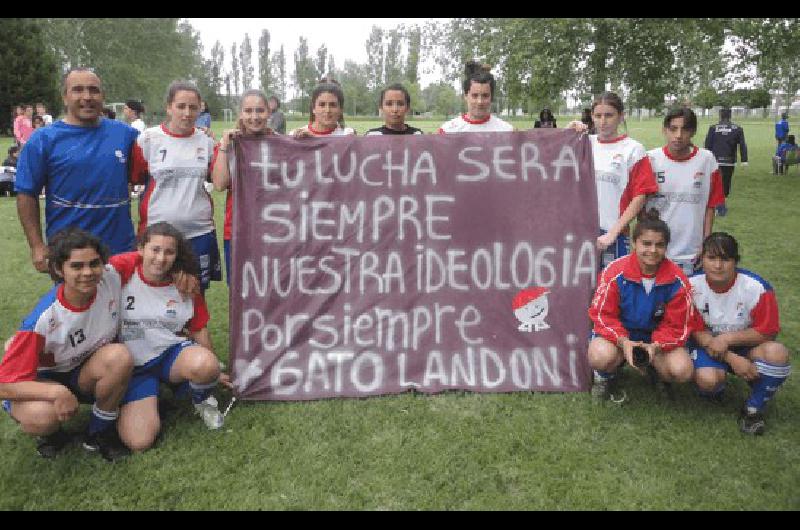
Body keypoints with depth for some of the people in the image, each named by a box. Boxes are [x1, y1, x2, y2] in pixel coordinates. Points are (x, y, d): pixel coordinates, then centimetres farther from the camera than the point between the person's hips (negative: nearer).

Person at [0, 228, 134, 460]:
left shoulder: (111, 277, -22)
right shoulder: (43, 319, -30)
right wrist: (57, 392, -42)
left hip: (87, 375, 3)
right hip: (42, 381, -3)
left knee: (120, 356, -31)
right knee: (41, 417, -37)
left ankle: (100, 432, -6)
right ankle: (52, 432, 4)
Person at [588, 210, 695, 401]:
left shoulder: (677, 280, -12)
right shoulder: (615, 272, -18)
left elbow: (676, 325, -7)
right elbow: (603, 315, -14)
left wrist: (656, 346, -26)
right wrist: (623, 342, -30)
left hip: (657, 337, 2)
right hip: (619, 333, -2)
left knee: (683, 371, -24)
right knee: (600, 357, -35)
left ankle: (656, 371, 15)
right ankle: (606, 375, 6)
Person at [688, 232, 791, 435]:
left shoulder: (757, 287, -20)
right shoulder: (692, 286, -17)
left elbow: (767, 333, -12)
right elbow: (698, 332, -11)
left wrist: (726, 338, -24)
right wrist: (732, 359, -24)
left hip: (744, 345, 1)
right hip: (709, 344, 0)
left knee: (777, 353, -31)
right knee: (707, 379, -32)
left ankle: (753, 409, -7)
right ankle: (715, 390, 10)